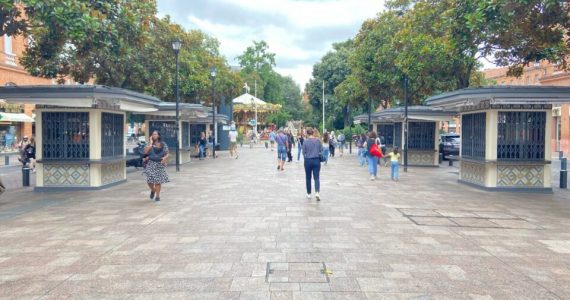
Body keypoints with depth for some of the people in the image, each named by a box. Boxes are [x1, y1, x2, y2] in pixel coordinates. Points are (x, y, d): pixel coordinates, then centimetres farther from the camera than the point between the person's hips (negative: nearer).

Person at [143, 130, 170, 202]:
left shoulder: (163, 144, 4)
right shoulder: (150, 144, 2)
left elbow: (167, 153, 5)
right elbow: (146, 151, -14)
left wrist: (165, 158, -16)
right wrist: (150, 143, -12)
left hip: (160, 164, 0)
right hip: (151, 164, 0)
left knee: (158, 180, 1)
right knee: (149, 180, -5)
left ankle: (157, 196, 14)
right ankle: (152, 190, 28)